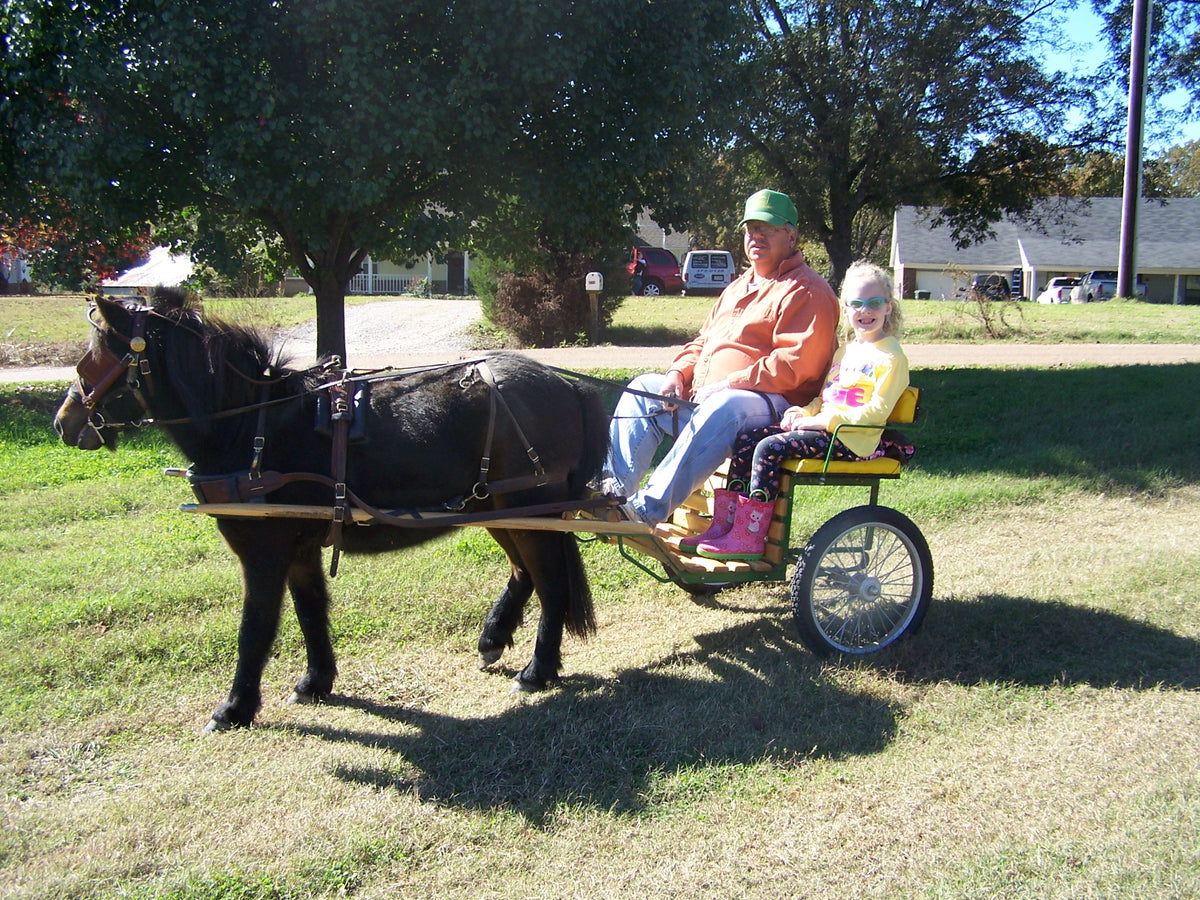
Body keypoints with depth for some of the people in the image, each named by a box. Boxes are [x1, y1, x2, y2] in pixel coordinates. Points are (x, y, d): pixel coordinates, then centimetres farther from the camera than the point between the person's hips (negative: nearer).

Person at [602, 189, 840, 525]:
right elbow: (703, 341, 27)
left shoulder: (806, 291, -4)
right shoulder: (739, 287, 25)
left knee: (722, 409, -39)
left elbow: (796, 363, -17)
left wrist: (729, 384, -22)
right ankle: (616, 486, -11)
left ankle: (652, 506, -46)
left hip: (772, 404, -9)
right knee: (643, 387, 3)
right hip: (706, 397, 9)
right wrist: (678, 373, 4)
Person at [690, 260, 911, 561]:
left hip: (852, 440, -9)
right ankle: (723, 524, -4)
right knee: (745, 440, -6)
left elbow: (877, 410, -16)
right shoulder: (845, 352, 22)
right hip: (825, 429, 9)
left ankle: (749, 539, -21)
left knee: (769, 448, -25)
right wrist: (801, 412, 4)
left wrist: (821, 421, -18)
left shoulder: (891, 356, -6)